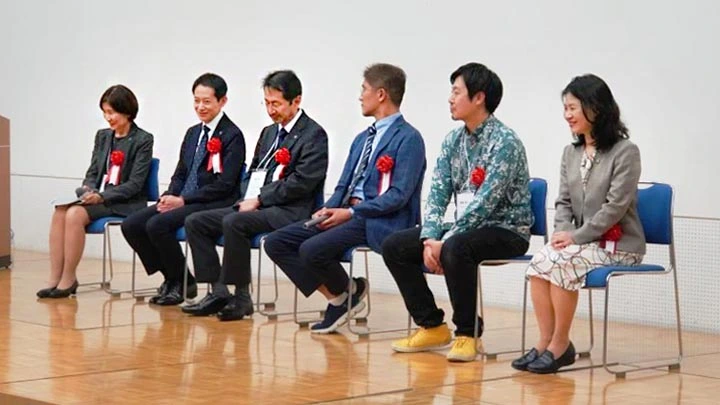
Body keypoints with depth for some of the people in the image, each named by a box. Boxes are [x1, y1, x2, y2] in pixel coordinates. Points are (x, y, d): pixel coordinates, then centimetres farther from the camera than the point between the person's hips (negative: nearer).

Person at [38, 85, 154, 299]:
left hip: (124, 203, -6)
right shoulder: (103, 136, 15)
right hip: (97, 197, 6)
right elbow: (92, 172, 17)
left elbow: (135, 184, -11)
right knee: (60, 211, -24)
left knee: (75, 214, -30)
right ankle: (55, 278, -26)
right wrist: (87, 189, -6)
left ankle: (68, 279, -20)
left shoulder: (143, 140, -6)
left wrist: (102, 196, -21)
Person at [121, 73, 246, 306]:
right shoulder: (193, 133, 18)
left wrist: (183, 200, -17)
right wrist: (170, 197, -3)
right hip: (183, 201, 8)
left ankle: (183, 283, -8)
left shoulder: (232, 136, -7)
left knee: (158, 224, -28)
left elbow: (224, 184, -14)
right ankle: (170, 278, 5)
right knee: (131, 225, -8)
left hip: (214, 205, -8)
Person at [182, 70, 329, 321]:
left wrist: (260, 200, -14)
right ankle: (218, 292, -6)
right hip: (258, 206, 9)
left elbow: (302, 183, -15)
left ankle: (241, 297, -23)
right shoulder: (269, 133, 21)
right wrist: (249, 199, 2)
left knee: (233, 222, -33)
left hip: (289, 211, -9)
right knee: (195, 222, -2)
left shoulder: (313, 135, -6)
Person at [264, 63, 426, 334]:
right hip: (347, 213, 9)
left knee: (312, 249, -30)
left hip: (379, 222, -9)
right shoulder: (363, 138, 22)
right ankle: (335, 297, -1)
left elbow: (399, 195, -16)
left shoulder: (408, 139, -8)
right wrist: (329, 209, -2)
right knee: (276, 242, -4)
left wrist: (351, 212, -18)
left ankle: (348, 292, 0)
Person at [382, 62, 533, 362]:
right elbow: (438, 193, 4)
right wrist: (430, 239, -12)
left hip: (506, 229, -8)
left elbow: (485, 202, -24)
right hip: (466, 227, 8)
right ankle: (431, 327, 5)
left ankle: (467, 333, -19)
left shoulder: (504, 141, -17)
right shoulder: (453, 140, 8)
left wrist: (445, 242, -25)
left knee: (456, 248, -38)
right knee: (394, 246, -2)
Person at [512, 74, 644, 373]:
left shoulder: (625, 152, -8)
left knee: (561, 262, -30)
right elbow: (563, 201, 13)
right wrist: (562, 232, -7)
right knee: (540, 261, -24)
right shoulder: (571, 152, 13)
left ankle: (560, 344, -18)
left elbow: (615, 206, -15)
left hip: (619, 245, -6)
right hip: (582, 242, 6)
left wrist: (576, 237, -18)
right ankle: (546, 341, -20)